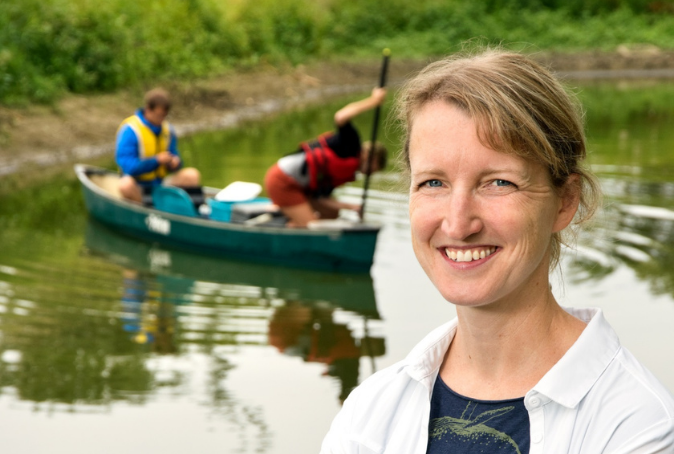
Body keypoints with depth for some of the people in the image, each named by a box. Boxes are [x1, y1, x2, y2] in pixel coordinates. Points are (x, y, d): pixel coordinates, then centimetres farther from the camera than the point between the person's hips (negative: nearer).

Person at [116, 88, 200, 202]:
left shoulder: (167, 129, 6)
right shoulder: (130, 130, -14)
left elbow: (174, 155, 16)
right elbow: (127, 166, -21)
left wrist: (175, 163, -9)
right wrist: (156, 160, -23)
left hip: (161, 183, 5)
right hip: (138, 188, -5)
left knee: (192, 175, -15)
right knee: (126, 184, -39)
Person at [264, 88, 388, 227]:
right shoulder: (351, 145, -12)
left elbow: (321, 197, 9)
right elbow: (340, 117, -33)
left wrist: (351, 207, 0)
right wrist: (373, 101, -30)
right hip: (282, 181, -10)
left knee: (332, 213, 19)